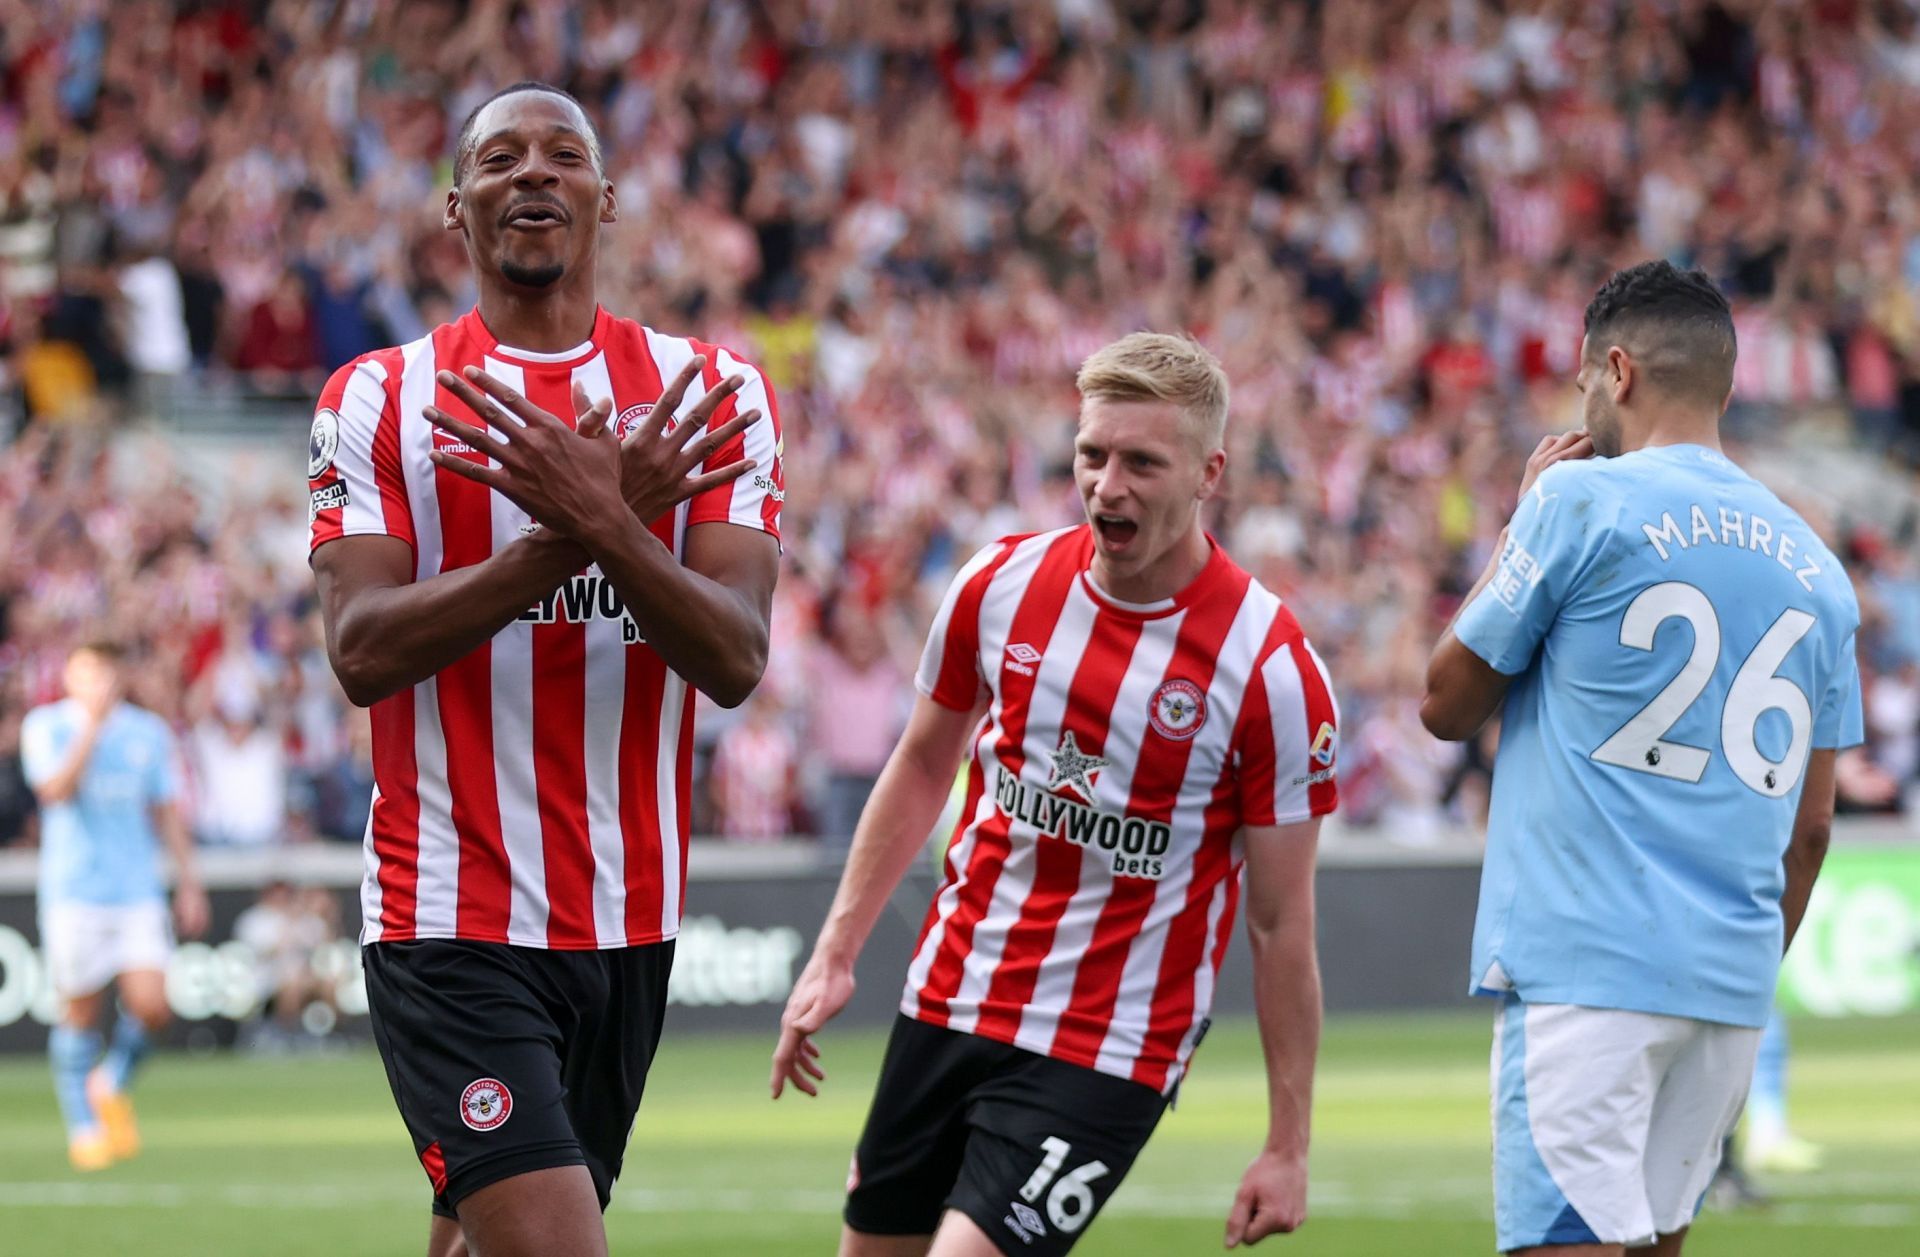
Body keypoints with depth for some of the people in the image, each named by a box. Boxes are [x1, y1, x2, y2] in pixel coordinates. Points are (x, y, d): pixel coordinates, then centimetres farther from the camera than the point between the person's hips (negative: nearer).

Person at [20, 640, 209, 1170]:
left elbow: (168, 811, 16)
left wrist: (189, 884, 14)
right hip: (73, 895, -3)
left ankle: (112, 1085, 18)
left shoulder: (148, 732, 9)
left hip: (138, 892, 3)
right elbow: (56, 789, -18)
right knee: (80, 1013, 1)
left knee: (150, 1007, -10)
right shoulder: (45, 727, -1)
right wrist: (93, 724, -22)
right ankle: (83, 1128, 16)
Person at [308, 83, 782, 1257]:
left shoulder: (711, 391, 4)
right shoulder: (378, 401, 1)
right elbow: (363, 652, -12)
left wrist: (603, 521, -25)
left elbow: (736, 661, -8)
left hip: (631, 921, 3)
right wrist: (569, 533, -22)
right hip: (452, 927, -3)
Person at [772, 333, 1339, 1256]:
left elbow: (1281, 923, -10)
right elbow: (923, 765, 14)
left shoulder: (1272, 668, -15)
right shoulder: (1003, 583, -3)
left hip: (1106, 1055, -5)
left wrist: (1288, 1147, -11)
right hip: (948, 999, 5)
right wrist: (834, 954, 11)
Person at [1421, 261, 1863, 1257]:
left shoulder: (1582, 501, -4)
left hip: (1587, 966, -6)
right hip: (1733, 986, 6)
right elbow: (1808, 827, 17)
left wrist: (1519, 526, 14)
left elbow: (1448, 706, 5)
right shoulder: (1813, 567, 14)